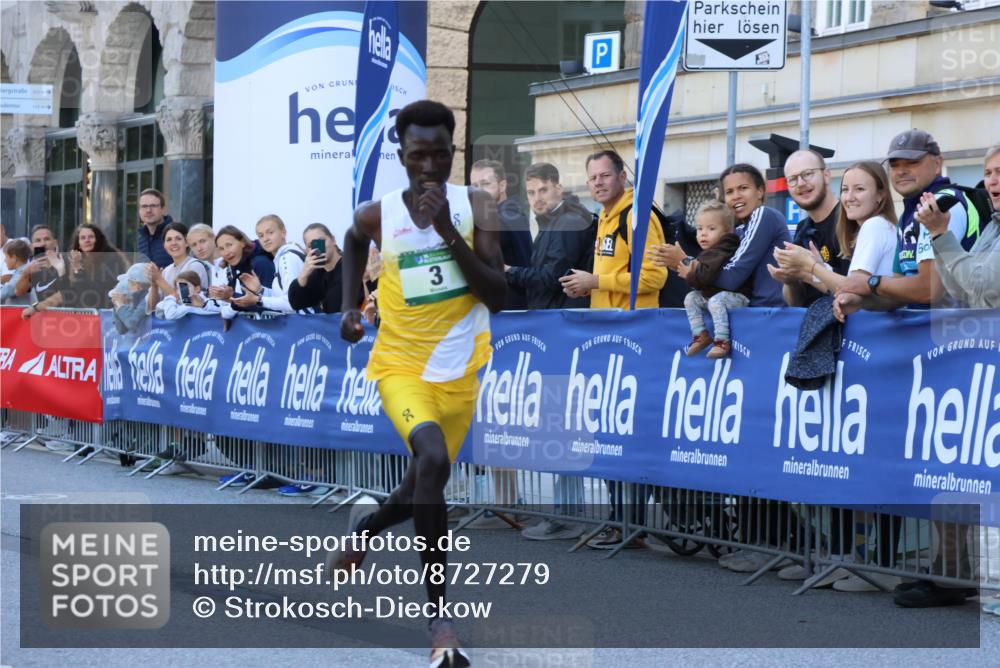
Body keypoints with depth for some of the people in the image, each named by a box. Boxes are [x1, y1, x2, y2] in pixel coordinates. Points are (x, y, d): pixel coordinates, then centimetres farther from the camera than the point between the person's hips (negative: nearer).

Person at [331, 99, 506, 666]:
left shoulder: (476, 208, -8)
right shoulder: (377, 216, -7)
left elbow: (498, 297, -15)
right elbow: (354, 241, 19)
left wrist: (450, 234, -23)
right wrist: (351, 304, 11)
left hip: (459, 372, 3)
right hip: (401, 366, -3)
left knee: (423, 492, 14)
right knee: (433, 460, -30)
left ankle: (367, 522, 51)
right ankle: (440, 612, -24)